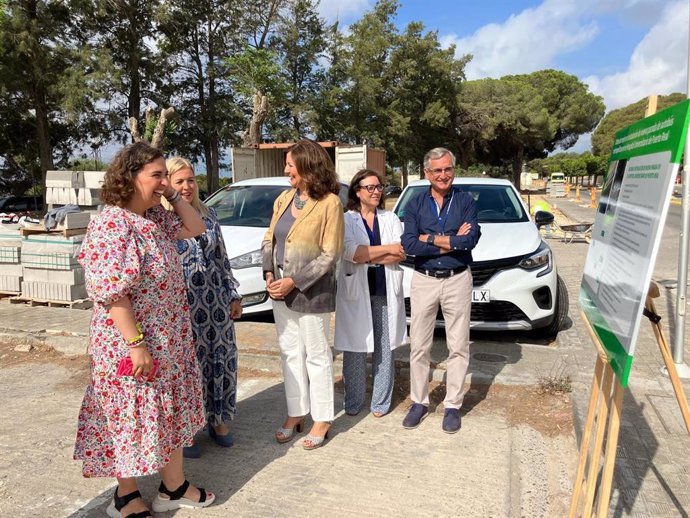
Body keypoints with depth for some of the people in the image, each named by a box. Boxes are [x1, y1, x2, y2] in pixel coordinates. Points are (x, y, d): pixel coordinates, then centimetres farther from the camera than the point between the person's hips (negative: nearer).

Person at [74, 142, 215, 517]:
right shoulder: (111, 224, -21)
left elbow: (195, 228, 16)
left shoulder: (156, 217, 5)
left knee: (170, 412, 17)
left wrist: (173, 196, 3)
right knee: (133, 417, 8)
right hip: (130, 343, -9)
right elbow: (111, 292, -24)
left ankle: (174, 487, 34)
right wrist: (136, 344, -24)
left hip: (169, 340, 9)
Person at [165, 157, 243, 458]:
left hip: (216, 302, 5)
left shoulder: (208, 215, 9)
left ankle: (218, 420, 32)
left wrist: (234, 296, 11)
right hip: (182, 306, -5)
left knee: (222, 360, 11)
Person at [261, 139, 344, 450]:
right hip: (280, 289, 6)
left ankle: (322, 420, 21)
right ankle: (296, 413, 29)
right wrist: (269, 274, -4)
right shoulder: (284, 199, 7)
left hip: (311, 291, -6)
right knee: (290, 352, 14)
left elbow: (330, 255, -15)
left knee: (316, 355, 6)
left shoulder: (329, 203, -12)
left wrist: (294, 282, -16)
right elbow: (269, 240, 11)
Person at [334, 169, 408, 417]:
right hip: (355, 291, -2)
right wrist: (387, 249, -10)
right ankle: (353, 402, 18)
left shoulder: (391, 219, 11)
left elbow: (400, 254, -3)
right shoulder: (346, 220, 3)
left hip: (386, 291, 2)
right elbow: (350, 252, -14)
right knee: (355, 349, 3)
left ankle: (381, 402, 18)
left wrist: (366, 257, -11)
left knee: (384, 349, 6)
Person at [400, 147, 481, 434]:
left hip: (457, 281, -1)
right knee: (419, 346, 8)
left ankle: (453, 405, 20)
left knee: (458, 346, 6)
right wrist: (452, 242, -14)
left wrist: (430, 238, -12)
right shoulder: (415, 204, 3)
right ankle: (419, 401, 23)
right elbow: (409, 244, -12)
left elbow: (470, 240, -16)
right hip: (423, 280, 1)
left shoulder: (466, 202, 0)